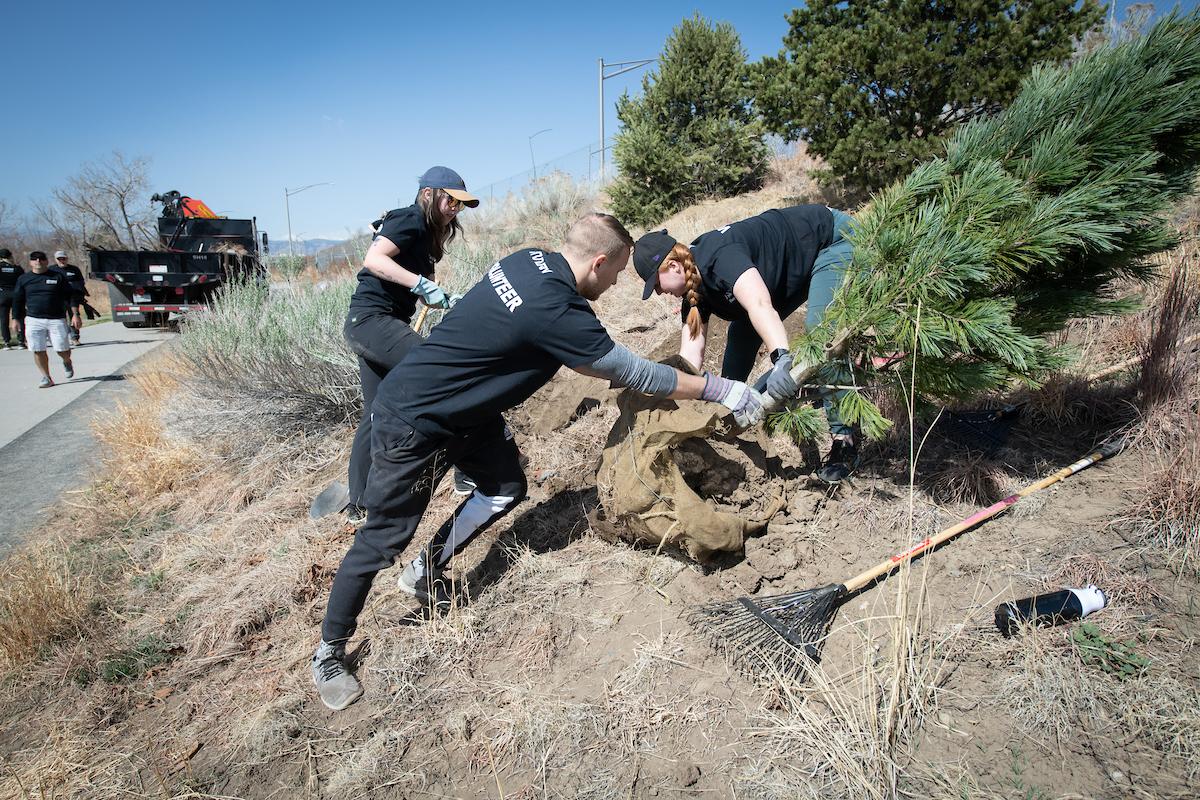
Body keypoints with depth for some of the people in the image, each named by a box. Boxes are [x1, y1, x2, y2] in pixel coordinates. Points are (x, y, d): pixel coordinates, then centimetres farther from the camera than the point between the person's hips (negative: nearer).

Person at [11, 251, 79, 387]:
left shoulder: (58, 276, 5)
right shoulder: (23, 279, 9)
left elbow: (70, 296, 5)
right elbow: (18, 300, 14)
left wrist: (75, 314, -4)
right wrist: (16, 319, 10)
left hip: (57, 320, -2)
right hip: (34, 320, 2)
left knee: (62, 350, -3)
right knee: (38, 351, -2)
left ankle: (67, 362, 31)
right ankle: (46, 378, 7)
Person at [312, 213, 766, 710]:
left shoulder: (532, 260, -3)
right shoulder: (554, 310, -30)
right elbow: (632, 373, -21)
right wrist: (720, 389, -11)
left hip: (459, 408, 9)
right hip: (413, 424, -9)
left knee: (505, 486, 10)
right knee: (385, 537, 2)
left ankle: (424, 573, 26)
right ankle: (328, 654, 22)